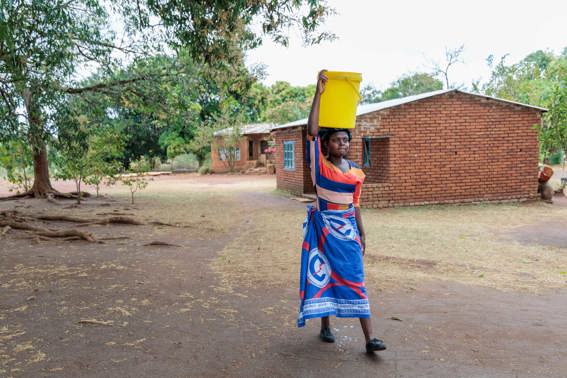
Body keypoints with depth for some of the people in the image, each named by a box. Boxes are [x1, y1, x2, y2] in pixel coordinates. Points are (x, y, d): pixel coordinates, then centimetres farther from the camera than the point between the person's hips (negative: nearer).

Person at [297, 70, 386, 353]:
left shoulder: (355, 172, 4)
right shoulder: (319, 165, -6)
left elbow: (356, 205, 10)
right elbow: (312, 130, -19)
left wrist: (362, 235, 11)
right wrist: (319, 92, -23)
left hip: (347, 228, 3)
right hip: (324, 226, -2)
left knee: (354, 279, 1)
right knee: (324, 274, 7)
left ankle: (369, 339, 2)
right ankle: (325, 325, 26)